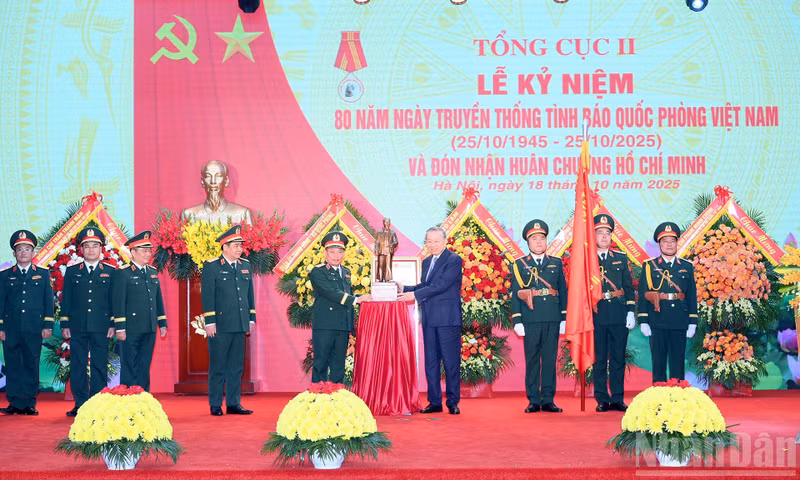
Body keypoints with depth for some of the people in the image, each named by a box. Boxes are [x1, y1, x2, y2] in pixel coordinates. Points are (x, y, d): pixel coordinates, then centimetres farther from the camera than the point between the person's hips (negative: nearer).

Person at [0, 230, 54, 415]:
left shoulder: (43, 274, 10)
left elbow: (49, 301, 8)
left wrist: (48, 325, 0)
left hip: (34, 328, -1)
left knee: (31, 365, 1)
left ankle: (29, 404, 5)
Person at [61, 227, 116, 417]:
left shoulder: (110, 272, 7)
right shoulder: (72, 271, 10)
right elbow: (66, 300, 10)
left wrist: (113, 324, 0)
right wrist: (65, 324, 4)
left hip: (101, 327, -1)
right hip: (77, 326, 1)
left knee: (99, 366, 0)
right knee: (78, 366, 2)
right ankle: (80, 405, 7)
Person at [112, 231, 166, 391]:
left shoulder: (153, 272, 15)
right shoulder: (122, 273, -6)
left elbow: (158, 299, 20)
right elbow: (118, 302, -9)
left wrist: (162, 323, 16)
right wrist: (120, 328, -13)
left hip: (149, 329, 6)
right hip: (131, 329, -6)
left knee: (144, 367, 10)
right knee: (129, 368, -2)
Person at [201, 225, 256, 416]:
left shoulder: (245, 266, 13)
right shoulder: (211, 266, -3)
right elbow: (207, 296, -6)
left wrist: (251, 319, 13)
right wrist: (209, 322, -11)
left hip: (240, 325, 5)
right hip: (220, 326, -5)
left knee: (237, 367, 8)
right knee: (217, 367, 1)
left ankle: (233, 404, 13)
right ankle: (215, 405, 6)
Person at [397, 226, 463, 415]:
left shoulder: (454, 260, -8)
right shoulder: (427, 262, 18)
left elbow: (441, 285, -17)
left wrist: (415, 295, -19)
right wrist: (404, 289, 4)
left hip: (448, 318, -7)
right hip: (430, 318, 8)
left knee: (451, 361, -4)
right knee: (431, 361, 8)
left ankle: (453, 402, 2)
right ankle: (434, 402, 14)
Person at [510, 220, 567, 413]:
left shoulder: (556, 264, 13)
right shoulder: (520, 265, 7)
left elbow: (563, 292, 12)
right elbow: (514, 294, 3)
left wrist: (564, 318, 5)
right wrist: (517, 320, -4)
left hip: (552, 320, 2)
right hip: (530, 319, -2)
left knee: (550, 359, 2)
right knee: (532, 360, 0)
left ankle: (548, 400, 6)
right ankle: (533, 401, 4)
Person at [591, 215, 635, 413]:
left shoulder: (621, 258, 12)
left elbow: (628, 286, 11)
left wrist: (630, 311, 2)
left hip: (619, 314, 2)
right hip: (597, 315, -2)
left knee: (618, 359, 4)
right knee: (599, 359, 1)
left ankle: (618, 399, 10)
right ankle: (602, 400, 7)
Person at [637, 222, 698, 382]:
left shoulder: (686, 266, 10)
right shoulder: (649, 266, 5)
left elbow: (692, 296, 10)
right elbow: (642, 295, 2)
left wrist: (692, 322, 4)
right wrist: (643, 321, -5)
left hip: (679, 324, 2)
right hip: (657, 323, -1)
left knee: (677, 363, 4)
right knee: (658, 363, 2)